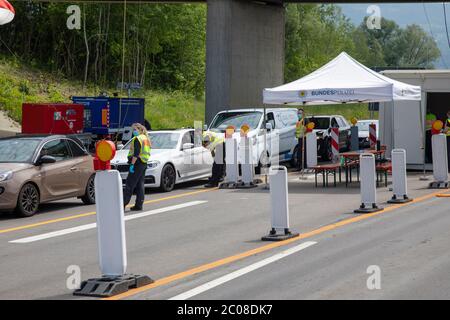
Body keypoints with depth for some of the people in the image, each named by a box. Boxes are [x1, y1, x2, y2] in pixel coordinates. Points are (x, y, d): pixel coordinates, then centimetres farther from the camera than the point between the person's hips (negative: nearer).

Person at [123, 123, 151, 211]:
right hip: (144, 164, 9)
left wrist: (132, 164, -21)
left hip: (137, 163, -9)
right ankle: (139, 205, 8)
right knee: (140, 185, 9)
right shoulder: (145, 138, 18)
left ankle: (123, 203, -12)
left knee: (129, 185, -9)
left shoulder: (137, 139, -11)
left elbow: (136, 154, -20)